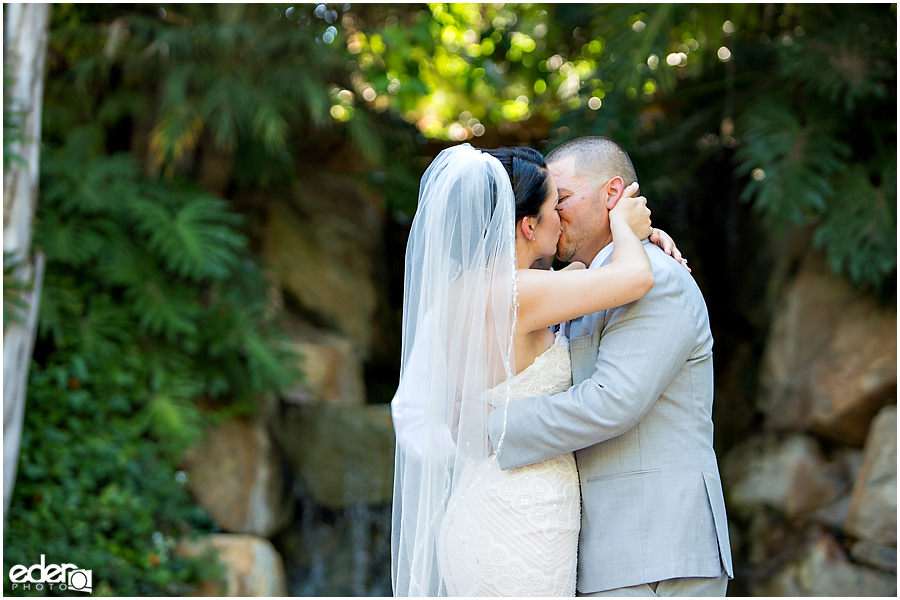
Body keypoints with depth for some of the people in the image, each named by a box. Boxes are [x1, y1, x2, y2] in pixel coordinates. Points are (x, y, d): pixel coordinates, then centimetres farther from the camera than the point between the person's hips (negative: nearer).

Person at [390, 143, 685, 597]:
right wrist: (623, 225, -1)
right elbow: (634, 278, -23)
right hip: (520, 529, -9)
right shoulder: (507, 292, -17)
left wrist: (635, 238, 17)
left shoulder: (460, 293, 9)